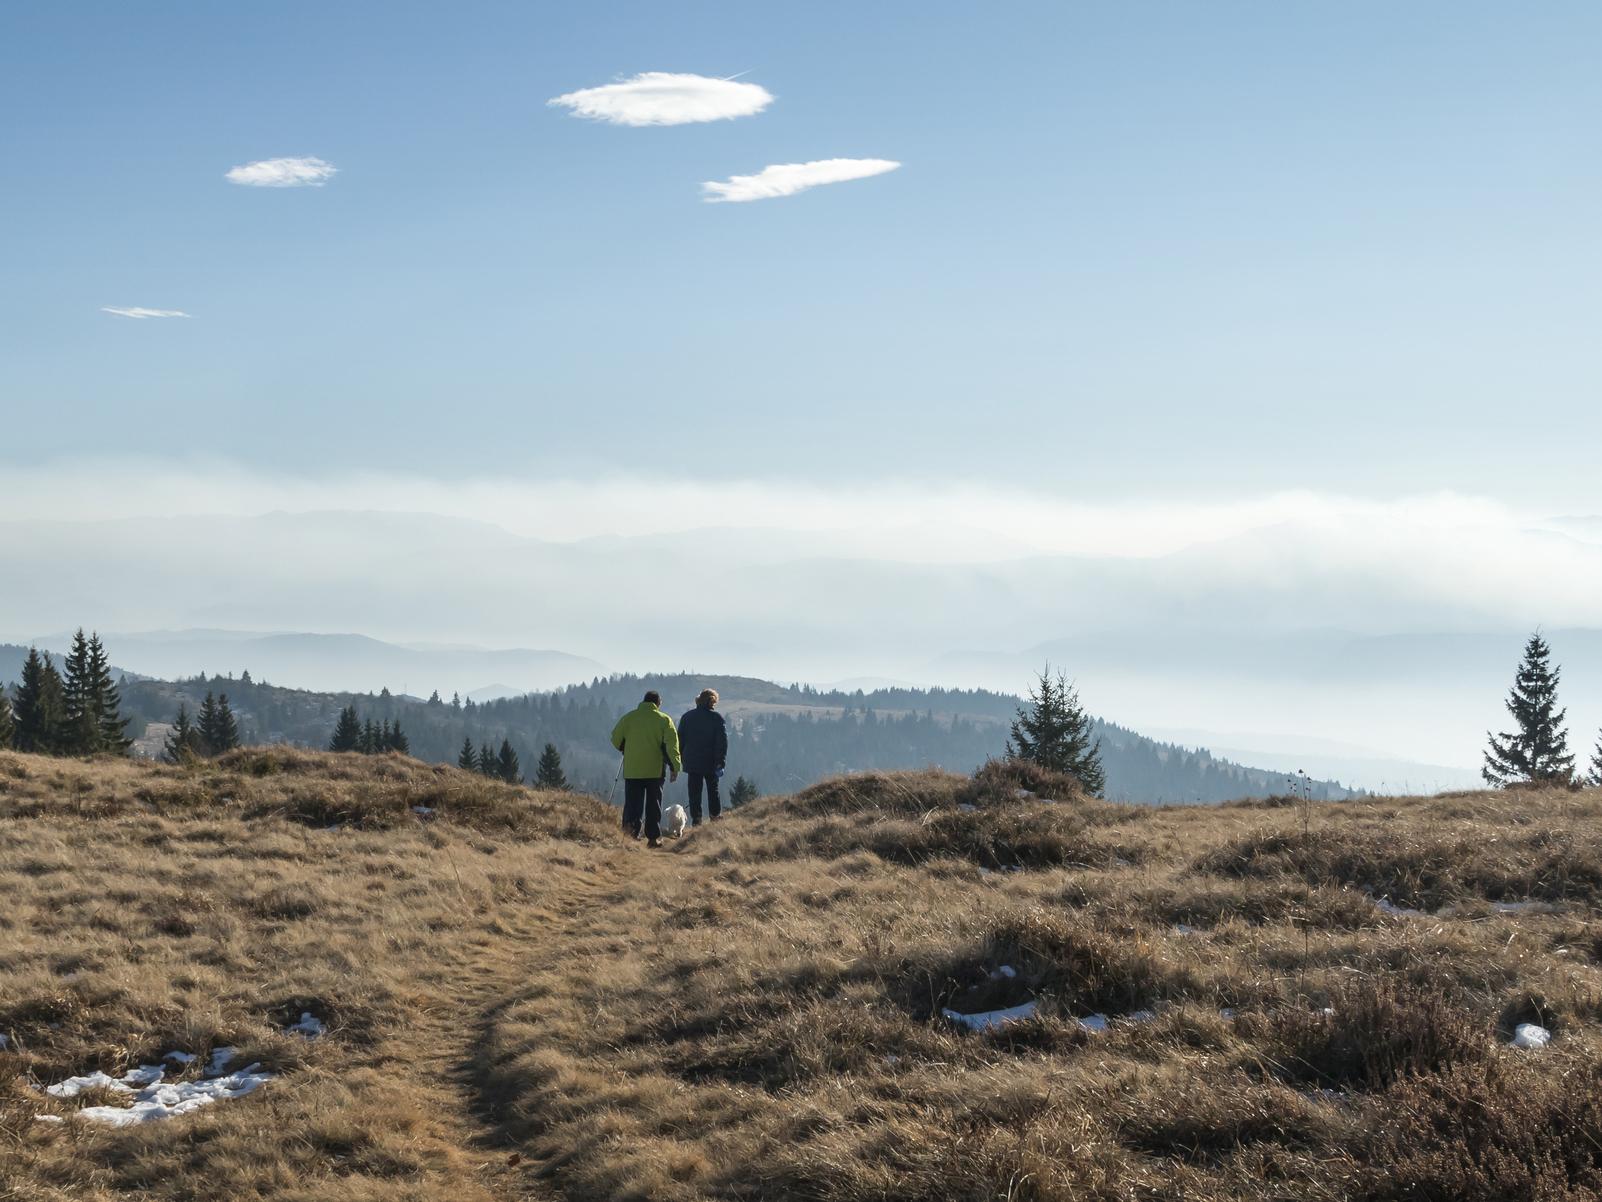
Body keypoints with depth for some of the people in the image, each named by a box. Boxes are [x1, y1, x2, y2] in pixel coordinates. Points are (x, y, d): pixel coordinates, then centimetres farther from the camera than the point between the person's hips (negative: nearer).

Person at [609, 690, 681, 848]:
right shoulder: (664, 720, 1)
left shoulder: (629, 717, 4)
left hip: (632, 769, 1)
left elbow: (615, 738, 7)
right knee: (654, 803, 7)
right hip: (656, 769, -1)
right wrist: (674, 767, -4)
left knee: (633, 800, 3)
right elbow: (672, 745, -6)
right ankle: (653, 837, 6)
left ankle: (630, 823, -25)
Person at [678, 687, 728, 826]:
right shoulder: (717, 718, -4)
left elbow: (680, 740, 7)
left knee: (694, 792, 4)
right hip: (711, 763, -1)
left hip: (692, 762, 1)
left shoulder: (687, 717, 4)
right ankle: (715, 817, 14)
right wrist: (721, 761, -7)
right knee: (713, 790, 14)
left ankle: (696, 820, -1)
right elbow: (723, 741, -8)